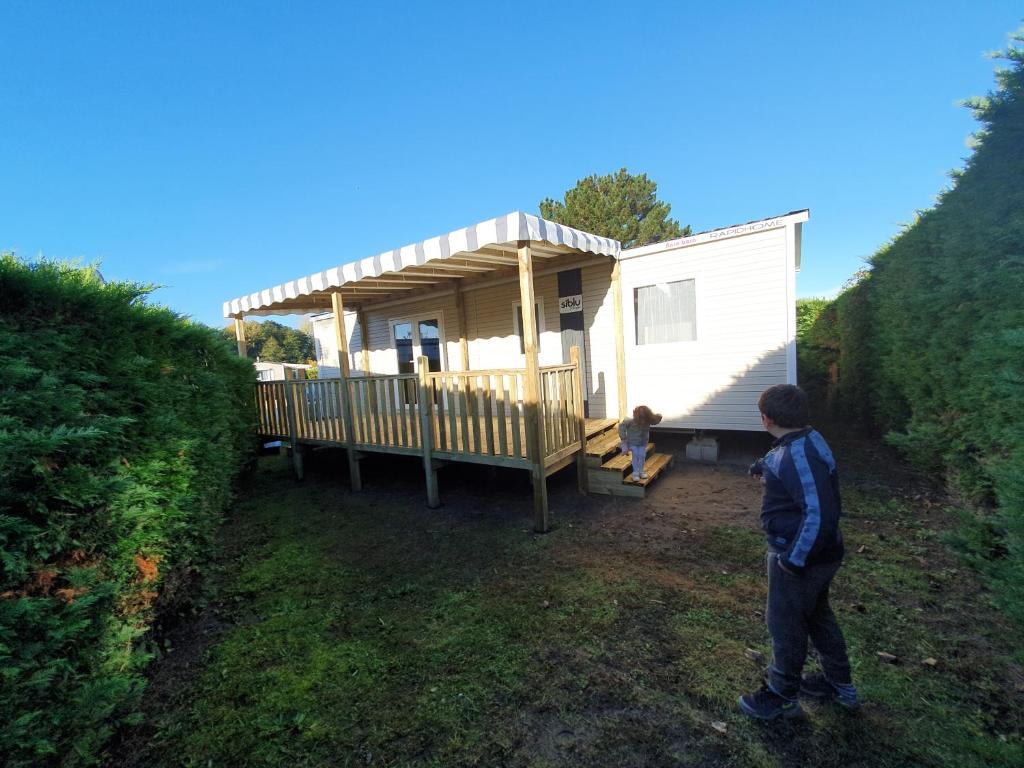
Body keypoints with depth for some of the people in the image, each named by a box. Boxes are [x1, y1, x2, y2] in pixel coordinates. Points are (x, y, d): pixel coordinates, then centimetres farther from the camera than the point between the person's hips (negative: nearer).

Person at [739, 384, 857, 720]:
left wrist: (793, 559, -26)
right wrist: (768, 465, 10)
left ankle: (782, 697, 32)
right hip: (817, 554, 9)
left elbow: (820, 515, -33)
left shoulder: (800, 457, -31)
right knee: (817, 615, 27)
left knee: (785, 625, 10)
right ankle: (839, 683, 48)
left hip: (800, 558, -9)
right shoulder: (807, 440, 0)